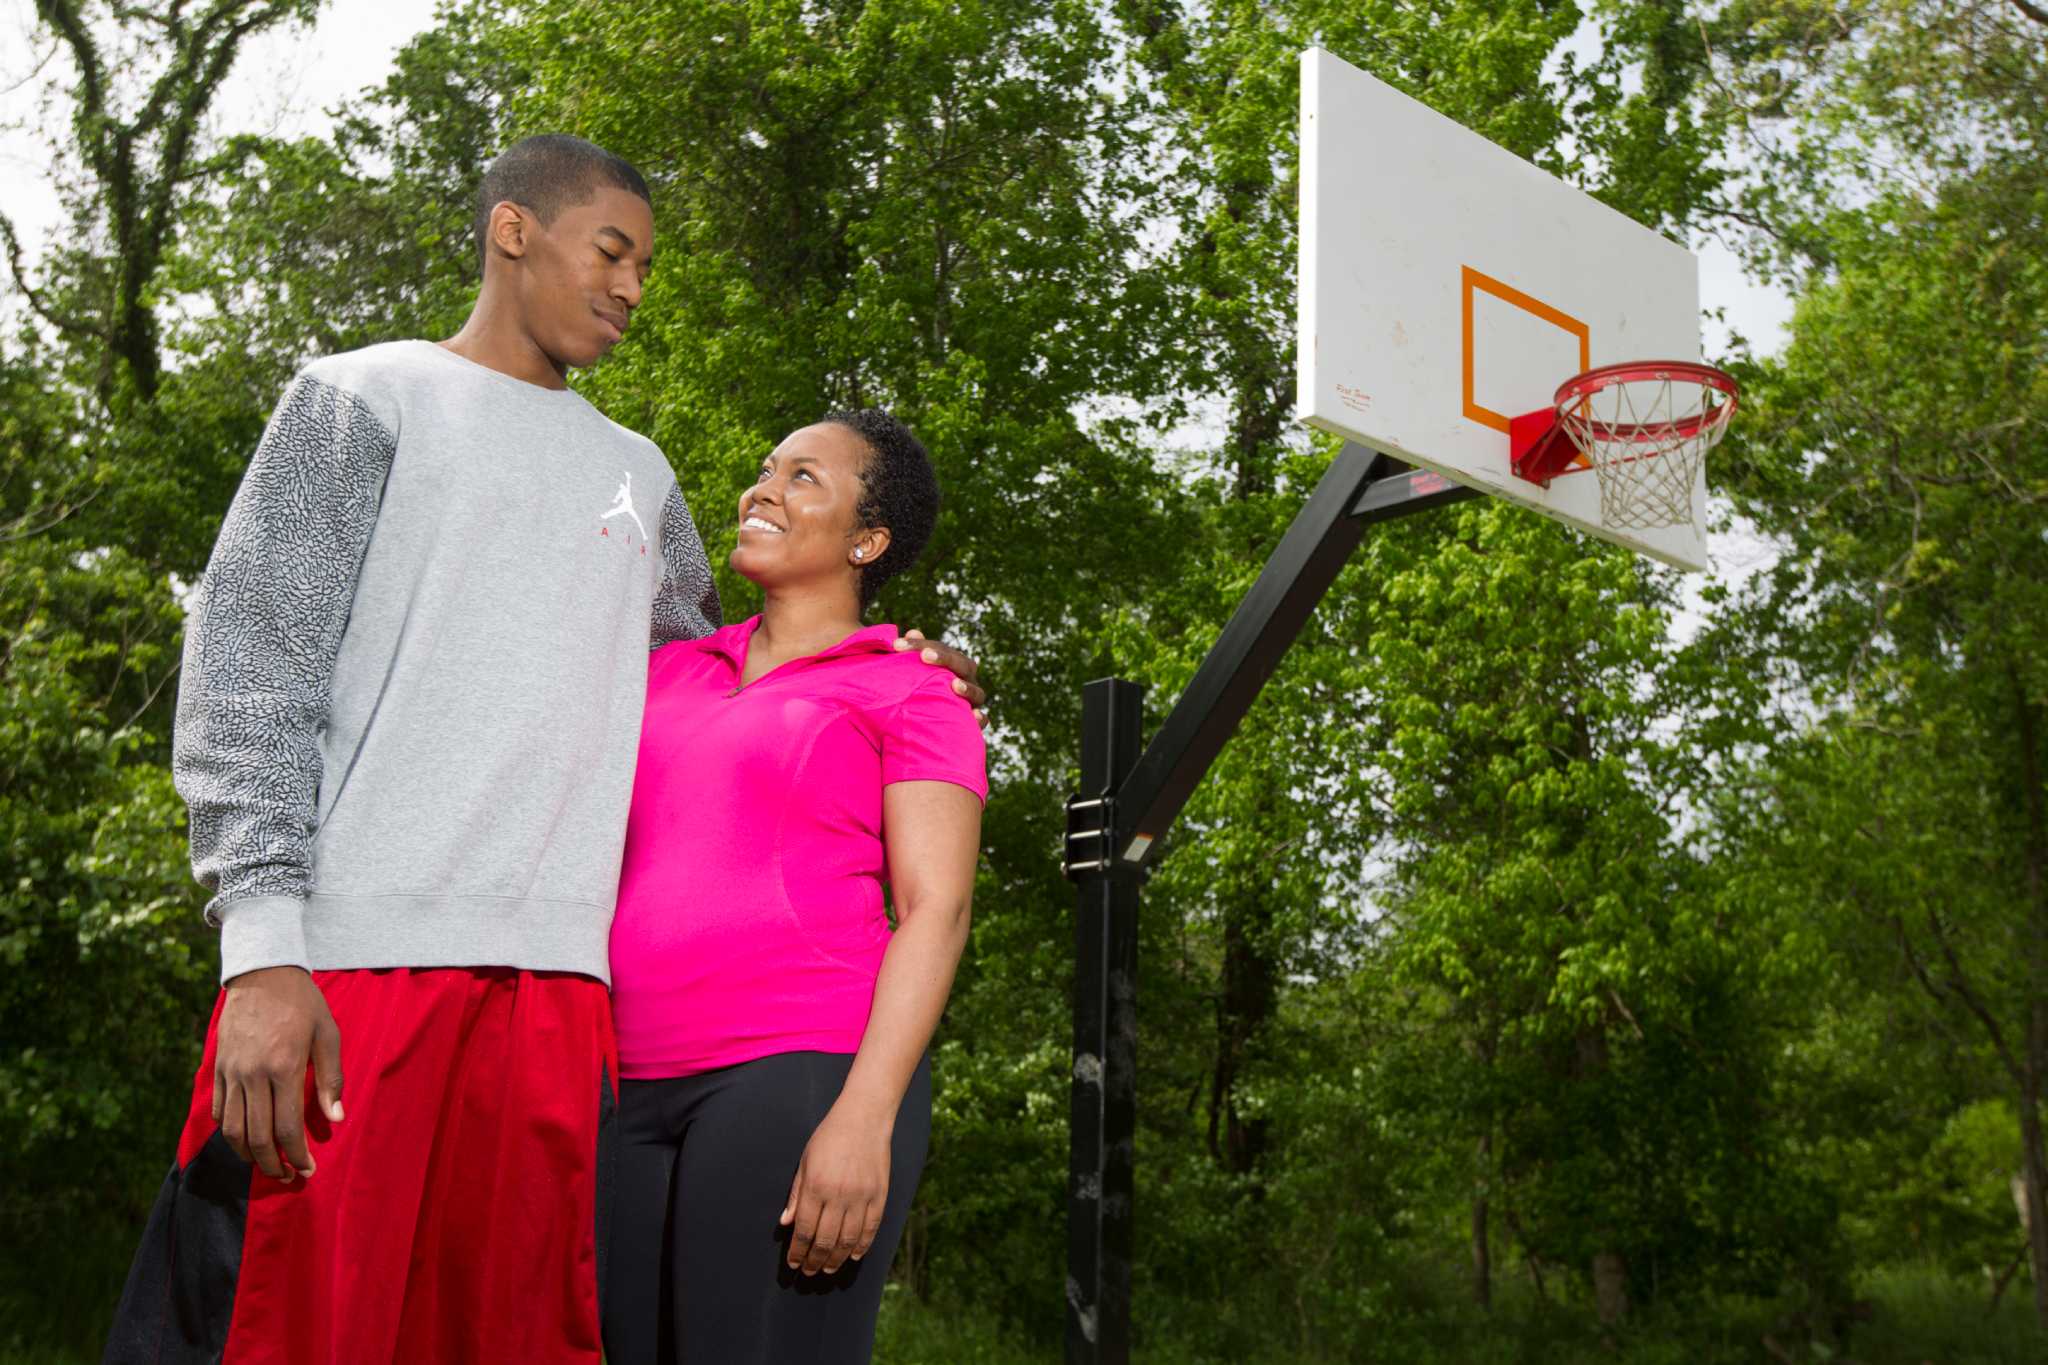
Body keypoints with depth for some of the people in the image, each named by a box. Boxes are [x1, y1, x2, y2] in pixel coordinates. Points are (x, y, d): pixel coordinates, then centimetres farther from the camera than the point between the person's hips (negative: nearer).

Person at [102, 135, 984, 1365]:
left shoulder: (638, 474, 24)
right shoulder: (366, 399, 9)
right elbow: (249, 673, -1)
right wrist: (264, 947, -12)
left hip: (555, 983, 5)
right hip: (350, 961, -4)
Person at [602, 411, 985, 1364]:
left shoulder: (909, 693, 4)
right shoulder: (669, 675, 21)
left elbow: (936, 911, -6)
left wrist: (865, 1118, -18)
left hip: (805, 1074, -5)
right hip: (638, 1093, 6)